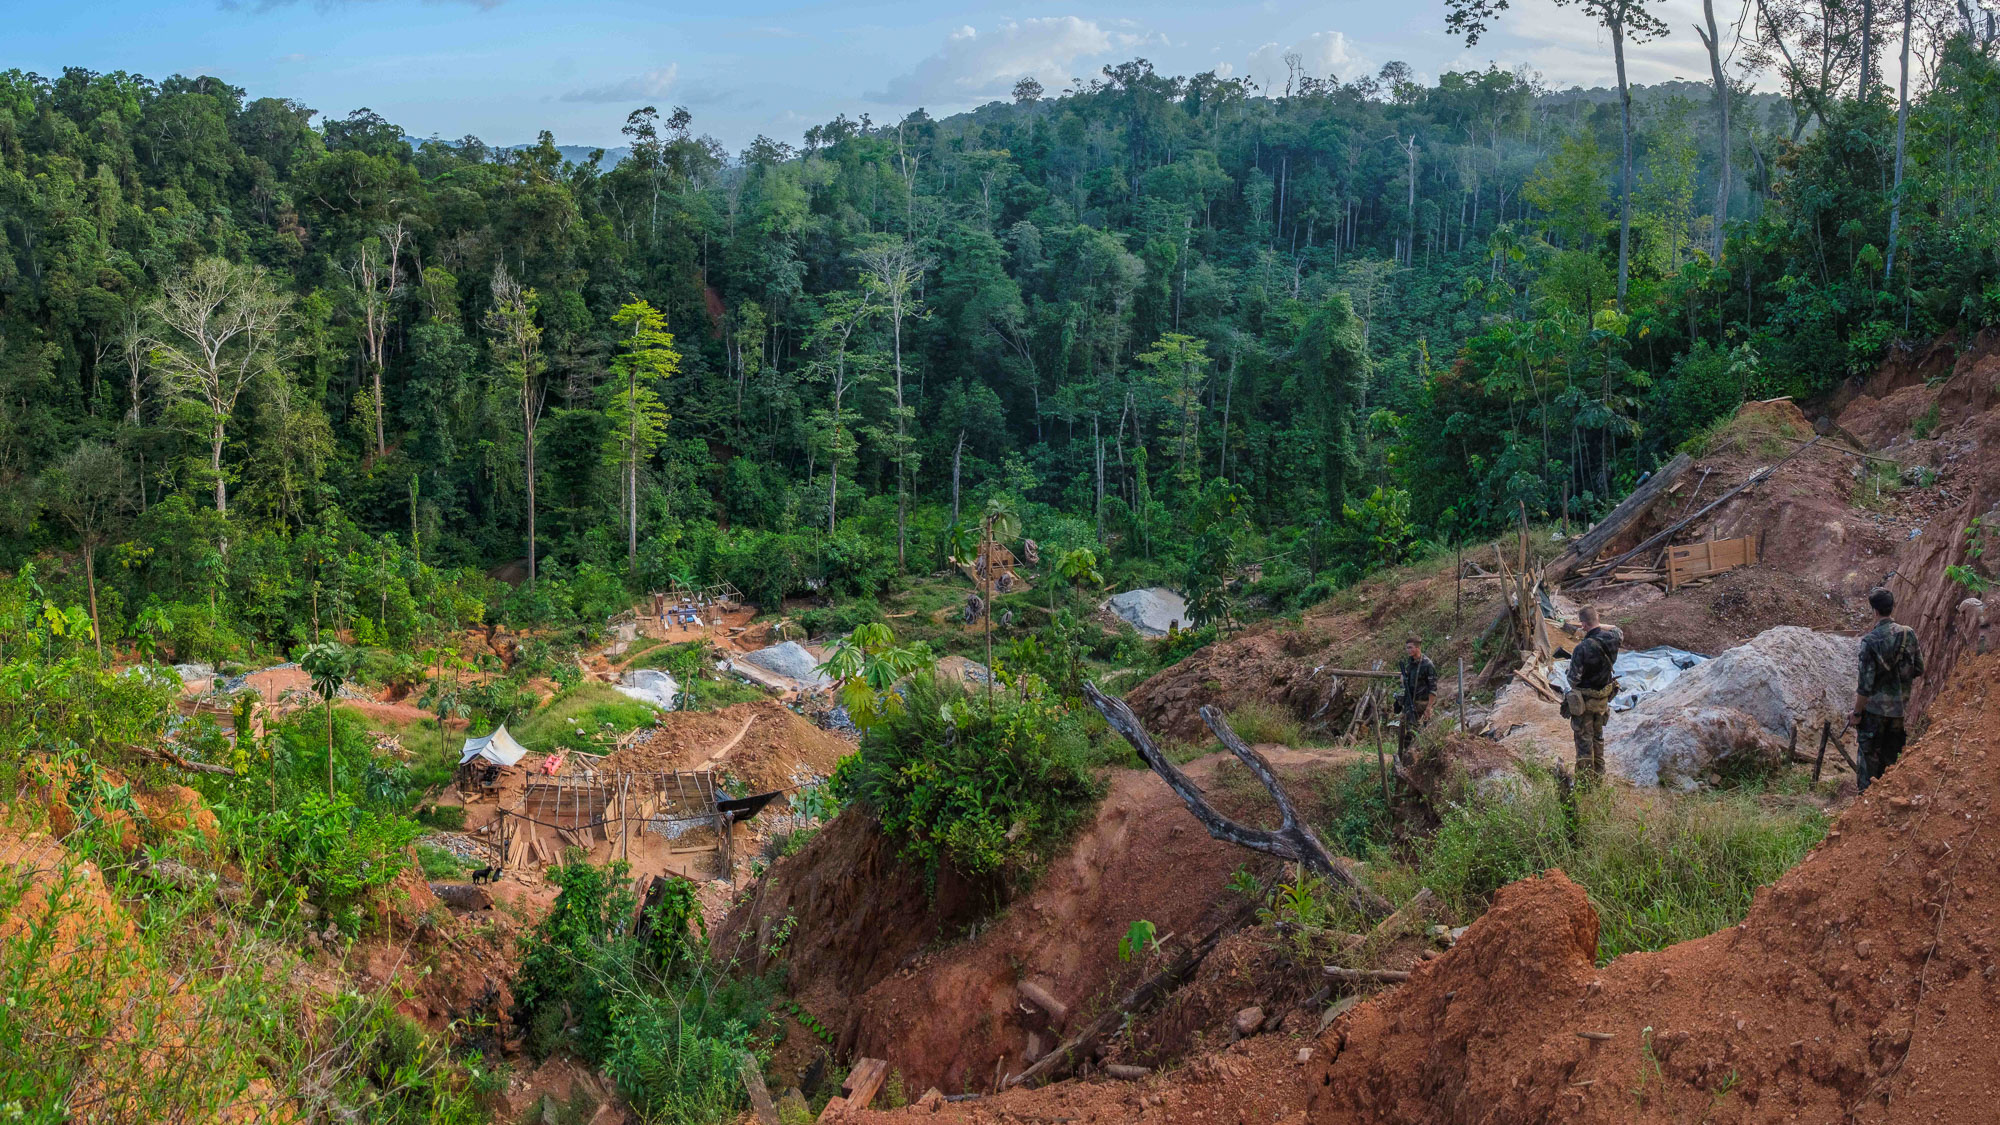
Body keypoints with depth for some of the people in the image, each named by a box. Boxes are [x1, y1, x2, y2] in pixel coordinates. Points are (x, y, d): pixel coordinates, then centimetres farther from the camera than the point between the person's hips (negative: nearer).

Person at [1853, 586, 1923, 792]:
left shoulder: (1870, 641, -19)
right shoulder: (1909, 633, -5)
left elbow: (1865, 684, -17)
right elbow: (1919, 670, 5)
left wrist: (1857, 713, -7)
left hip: (1875, 709, -5)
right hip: (1901, 708, 5)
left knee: (1869, 757, 7)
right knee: (1892, 756, 18)